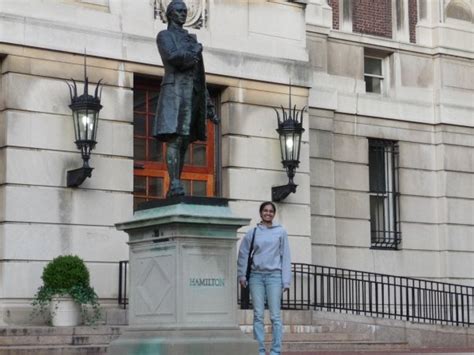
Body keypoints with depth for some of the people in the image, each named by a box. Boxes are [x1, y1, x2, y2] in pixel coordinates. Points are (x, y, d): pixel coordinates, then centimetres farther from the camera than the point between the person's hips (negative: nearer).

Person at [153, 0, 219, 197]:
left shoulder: (191, 40, 27)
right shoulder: (164, 36, 7)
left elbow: (199, 77, 24)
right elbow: (173, 57, -16)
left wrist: (209, 105, 17)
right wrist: (196, 52, 3)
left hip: (193, 94, 7)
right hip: (175, 90, -7)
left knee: (184, 142, 1)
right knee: (174, 139, -17)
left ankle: (175, 189, -1)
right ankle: (175, 185, -26)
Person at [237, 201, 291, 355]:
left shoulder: (281, 232, 6)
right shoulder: (252, 232, 8)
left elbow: (285, 256, 3)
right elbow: (243, 255, 10)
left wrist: (286, 280, -2)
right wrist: (241, 275, 3)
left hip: (274, 275, -1)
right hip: (256, 276, 1)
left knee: (275, 315, -4)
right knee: (258, 315, 1)